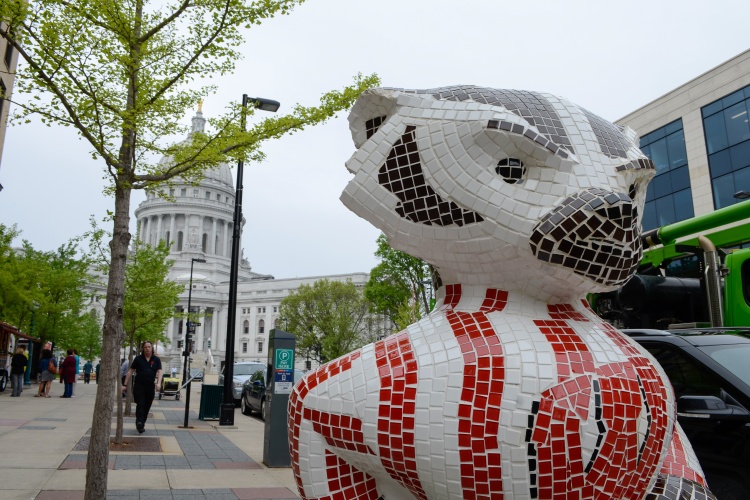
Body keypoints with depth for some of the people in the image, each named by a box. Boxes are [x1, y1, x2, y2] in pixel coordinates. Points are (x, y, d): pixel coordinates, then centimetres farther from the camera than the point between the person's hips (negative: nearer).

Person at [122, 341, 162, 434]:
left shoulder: (156, 360, 5)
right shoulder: (138, 359, 3)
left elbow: (159, 371, -3)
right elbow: (130, 371, 5)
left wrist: (158, 383, -21)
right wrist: (125, 385, 1)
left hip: (150, 387, 2)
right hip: (139, 385, -2)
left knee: (147, 407, 8)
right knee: (140, 405, -13)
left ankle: (141, 424, 20)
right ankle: (139, 423, -18)